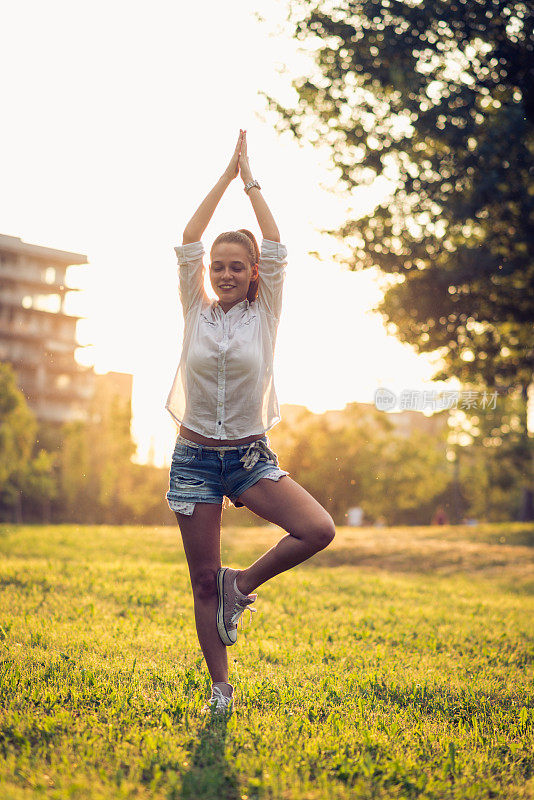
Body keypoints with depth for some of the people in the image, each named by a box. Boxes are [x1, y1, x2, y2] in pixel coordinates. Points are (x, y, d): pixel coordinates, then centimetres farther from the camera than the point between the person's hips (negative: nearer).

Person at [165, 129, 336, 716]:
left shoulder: (264, 315, 2)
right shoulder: (196, 311, 3)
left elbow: (275, 249, -6)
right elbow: (188, 244, -5)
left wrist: (250, 181, 0)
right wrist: (227, 176, -3)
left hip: (251, 457, 0)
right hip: (194, 458, 0)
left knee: (319, 529, -22)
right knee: (203, 581, 1)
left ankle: (243, 584, 2)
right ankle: (220, 688, 15)